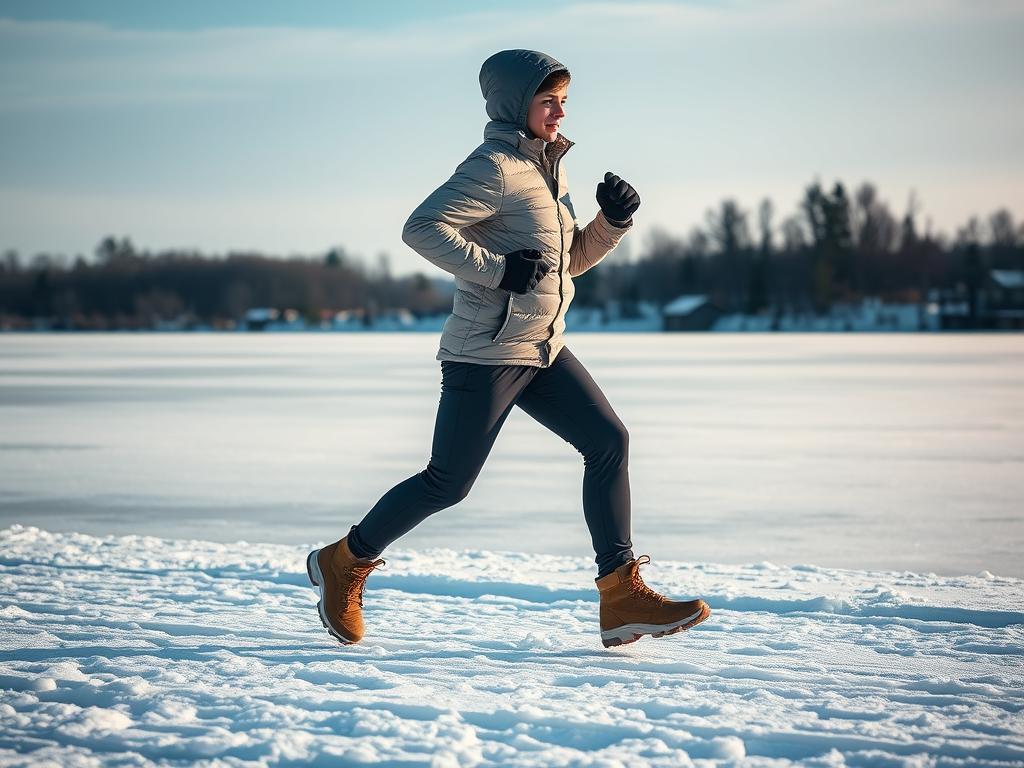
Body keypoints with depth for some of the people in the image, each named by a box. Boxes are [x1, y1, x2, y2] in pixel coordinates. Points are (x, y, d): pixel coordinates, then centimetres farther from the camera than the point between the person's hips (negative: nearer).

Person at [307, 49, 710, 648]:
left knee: (609, 441, -4)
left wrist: (615, 219, 5)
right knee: (448, 483, -1)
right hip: (487, 352, -9)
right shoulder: (494, 167, -14)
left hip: (543, 350, 9)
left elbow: (571, 259, 21)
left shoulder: (547, 167, 15)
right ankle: (344, 562, 21)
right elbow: (422, 228, -23)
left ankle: (623, 597, -4)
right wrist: (497, 270, -26)